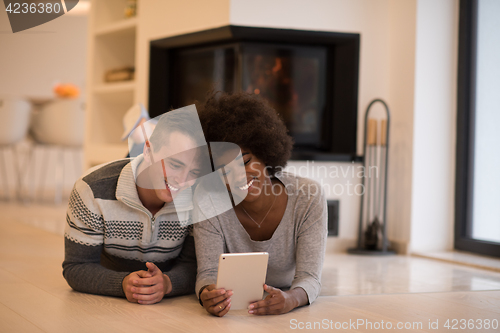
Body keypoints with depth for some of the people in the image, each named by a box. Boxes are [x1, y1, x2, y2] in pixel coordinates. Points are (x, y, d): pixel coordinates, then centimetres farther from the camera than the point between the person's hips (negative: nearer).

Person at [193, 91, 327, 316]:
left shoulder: (308, 198, -14)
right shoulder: (208, 202, -12)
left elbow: (309, 279, -18)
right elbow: (208, 273, -16)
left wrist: (292, 298, -40)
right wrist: (207, 295, -40)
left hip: (293, 314, 0)